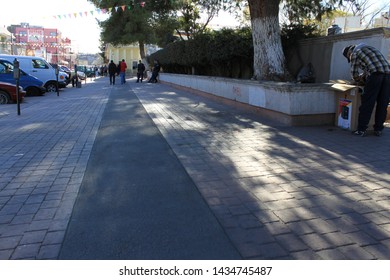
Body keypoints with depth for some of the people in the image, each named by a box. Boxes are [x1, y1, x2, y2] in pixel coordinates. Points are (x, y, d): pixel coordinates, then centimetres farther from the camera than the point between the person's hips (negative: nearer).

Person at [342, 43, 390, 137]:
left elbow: (354, 73, 11)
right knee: (382, 104, 9)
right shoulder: (369, 48, 33)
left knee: (367, 104, -3)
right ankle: (378, 129, 14)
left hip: (375, 74, -7)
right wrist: (363, 76, 39)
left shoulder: (354, 53, 11)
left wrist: (359, 81, 27)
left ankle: (361, 130, -2)